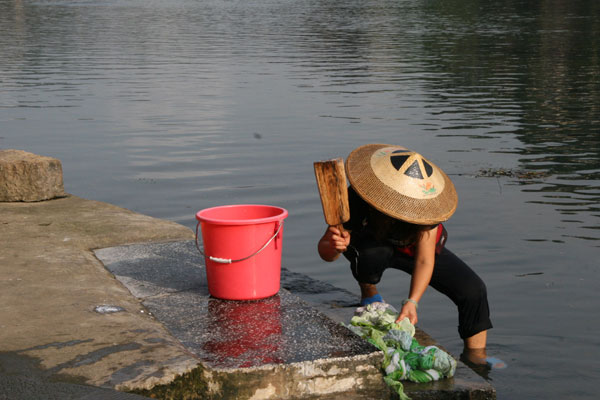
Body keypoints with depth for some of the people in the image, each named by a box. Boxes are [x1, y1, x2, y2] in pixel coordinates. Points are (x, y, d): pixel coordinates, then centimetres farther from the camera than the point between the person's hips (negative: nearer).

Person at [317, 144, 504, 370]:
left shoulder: (424, 204, -35)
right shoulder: (357, 201, -38)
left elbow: (425, 260, -35)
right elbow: (325, 252, -34)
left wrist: (412, 301, -49)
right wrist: (334, 247, -59)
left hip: (414, 249, 2)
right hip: (373, 247, -1)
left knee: (473, 289, -16)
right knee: (372, 250, -41)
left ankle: (475, 353, 4)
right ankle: (368, 292, -8)